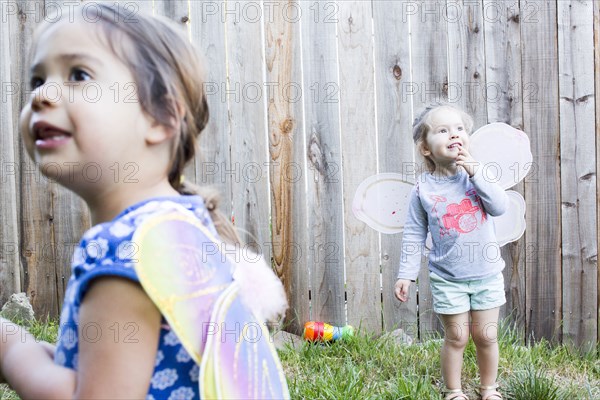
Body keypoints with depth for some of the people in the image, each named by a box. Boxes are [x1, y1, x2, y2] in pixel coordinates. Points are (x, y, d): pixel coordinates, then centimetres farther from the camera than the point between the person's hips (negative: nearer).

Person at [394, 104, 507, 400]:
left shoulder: (477, 172, -3)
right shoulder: (423, 188, -7)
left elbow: (500, 206, -15)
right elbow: (414, 234, -1)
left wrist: (475, 174, -22)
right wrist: (406, 274, -4)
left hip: (486, 274, 2)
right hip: (448, 278, -1)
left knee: (486, 336, 10)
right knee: (456, 338, 6)